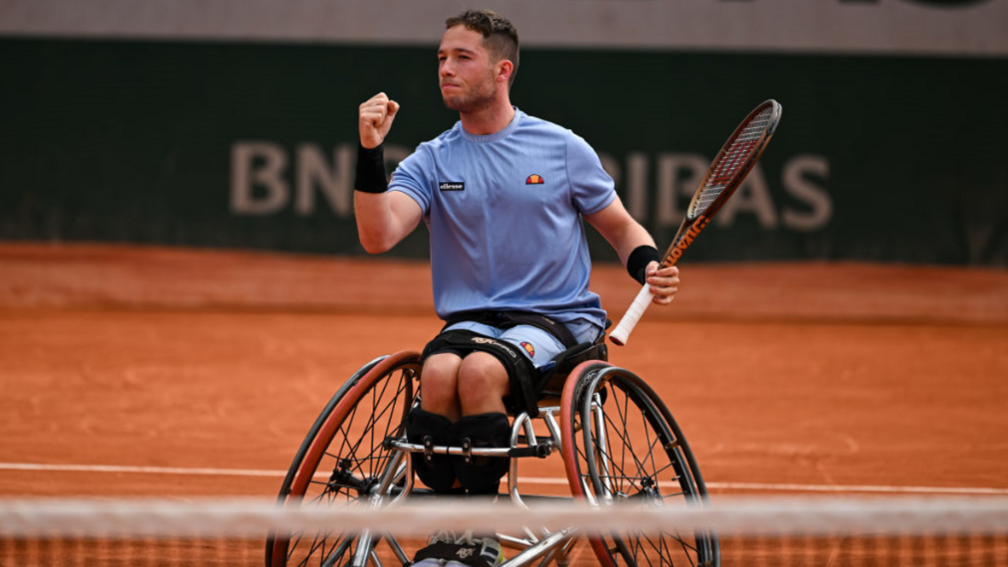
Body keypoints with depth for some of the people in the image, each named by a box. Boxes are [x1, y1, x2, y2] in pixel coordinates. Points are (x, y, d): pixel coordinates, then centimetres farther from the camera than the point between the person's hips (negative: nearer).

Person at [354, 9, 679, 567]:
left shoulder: (562, 149, 5)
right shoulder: (431, 162, 8)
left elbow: (621, 228, 15)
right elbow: (377, 237, -8)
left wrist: (648, 266, -8)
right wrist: (369, 151, -19)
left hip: (559, 319, -2)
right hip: (471, 318, 2)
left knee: (480, 369, -34)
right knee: (439, 371, -33)